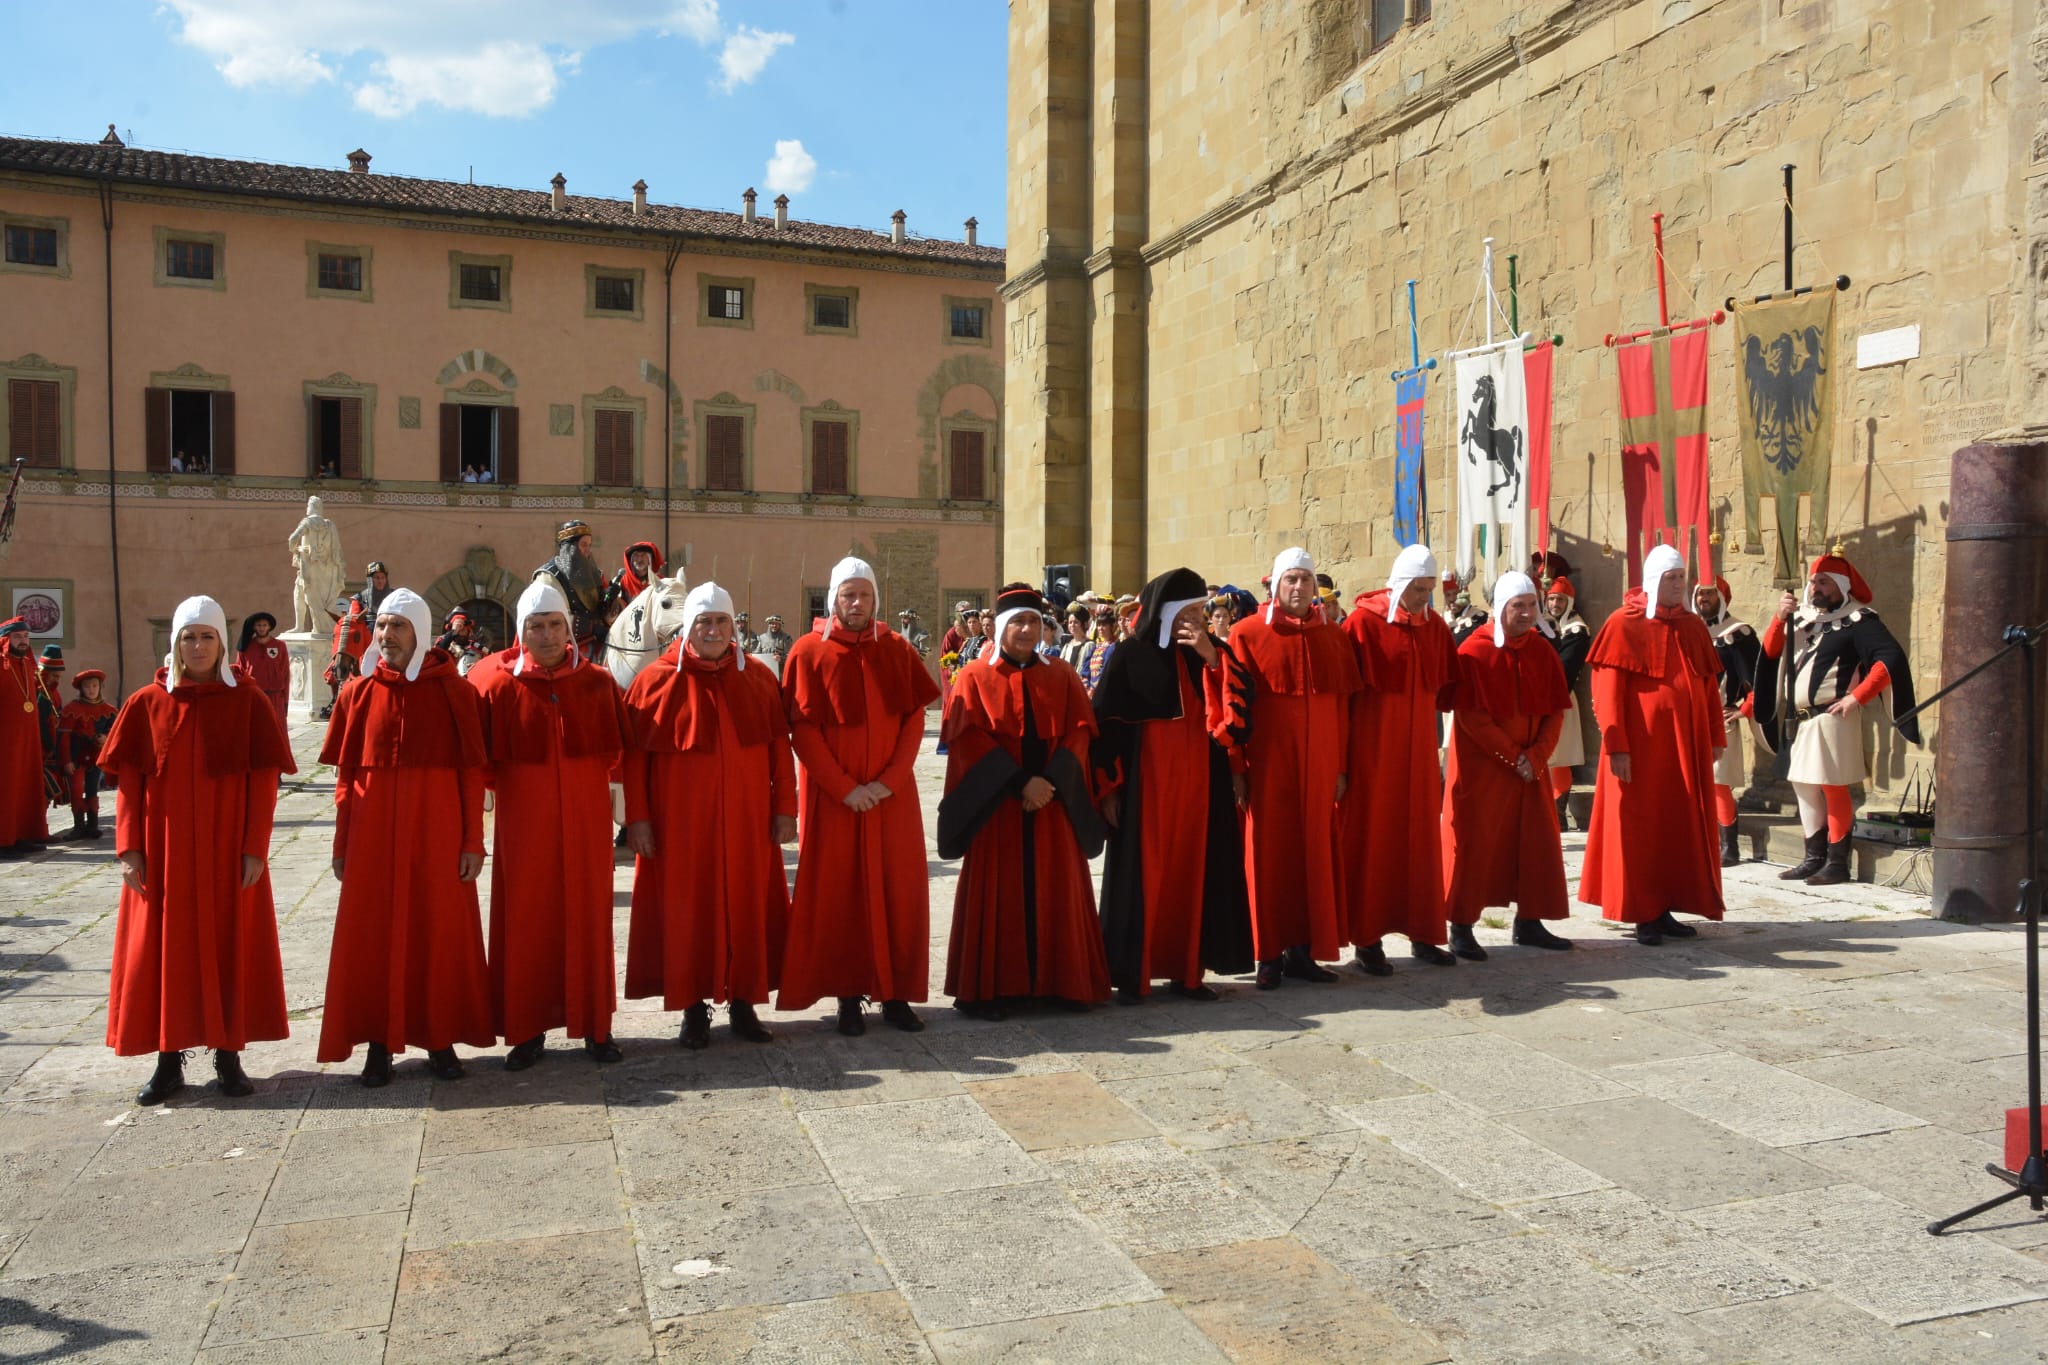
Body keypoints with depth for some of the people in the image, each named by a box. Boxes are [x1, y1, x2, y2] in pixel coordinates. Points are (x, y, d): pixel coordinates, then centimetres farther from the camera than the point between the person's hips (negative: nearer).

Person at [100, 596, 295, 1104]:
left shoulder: (248, 702, -1)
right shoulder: (147, 703, 3)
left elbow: (264, 780, -4)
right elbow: (129, 780, 2)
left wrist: (256, 848, -9)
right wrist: (130, 848, -5)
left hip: (228, 849, -1)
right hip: (163, 850, 1)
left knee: (229, 944, 4)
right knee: (164, 947, 5)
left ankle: (228, 1054, 15)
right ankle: (170, 1057, 17)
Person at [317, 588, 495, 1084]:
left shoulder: (453, 690, -2)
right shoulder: (359, 692, 4)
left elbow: (472, 770, -2)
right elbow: (345, 776, 5)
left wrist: (472, 840, -5)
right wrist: (342, 844, 4)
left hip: (436, 832, -1)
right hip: (373, 835, 2)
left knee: (440, 932, 5)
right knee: (374, 936, 5)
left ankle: (439, 1038, 19)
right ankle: (379, 1042, 17)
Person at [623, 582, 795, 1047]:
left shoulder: (758, 678, 3)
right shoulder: (657, 681, -4)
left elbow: (780, 747, 5)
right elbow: (634, 754, -3)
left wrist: (785, 808, 1)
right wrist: (637, 817, -7)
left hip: (747, 822, 2)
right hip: (681, 825, -2)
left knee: (747, 909, 8)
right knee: (687, 912, 5)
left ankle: (743, 1003, 21)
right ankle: (694, 1008, 18)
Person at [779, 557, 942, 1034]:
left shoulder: (897, 649, 4)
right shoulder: (809, 652, -4)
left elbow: (915, 719, 1)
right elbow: (802, 729, -8)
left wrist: (889, 779, -11)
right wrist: (844, 788, -14)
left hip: (892, 794, 3)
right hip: (831, 796, -2)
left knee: (897, 891, 4)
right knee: (838, 894, 2)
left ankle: (895, 993, 15)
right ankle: (848, 996, 12)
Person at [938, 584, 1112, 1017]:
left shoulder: (1062, 678, 10)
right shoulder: (975, 678, 1)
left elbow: (1079, 733, 1)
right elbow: (970, 739, -9)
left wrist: (1051, 783, -14)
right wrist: (1020, 782, -18)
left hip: (1053, 801, 3)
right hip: (996, 804, -3)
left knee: (1054, 891, 6)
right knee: (997, 895, 0)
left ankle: (1059, 981, 14)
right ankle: (991, 987, 7)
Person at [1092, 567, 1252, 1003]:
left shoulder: (1207, 652, 8)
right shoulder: (1130, 655, -3)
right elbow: (1105, 721, -4)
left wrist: (1211, 658, -13)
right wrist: (1108, 786, -9)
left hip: (1198, 780, 4)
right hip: (1145, 781, -4)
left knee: (1195, 873, 5)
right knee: (1142, 874, -2)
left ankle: (1187, 970, 13)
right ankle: (1133, 975, 5)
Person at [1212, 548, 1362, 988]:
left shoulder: (1334, 638, 9)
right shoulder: (1247, 634, -3)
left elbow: (1345, 705, 10)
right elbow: (1232, 704, -5)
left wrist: (1342, 767, 6)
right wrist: (1236, 767, -8)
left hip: (1319, 768, 4)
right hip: (1267, 766, -3)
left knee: (1314, 855, 6)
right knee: (1269, 855, 1)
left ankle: (1302, 950, 16)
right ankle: (1269, 955, 9)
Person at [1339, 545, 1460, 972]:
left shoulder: (1436, 627, 7)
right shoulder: (1364, 621, -8)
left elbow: (1446, 688, 14)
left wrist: (1415, 708, -3)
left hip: (1419, 748, 5)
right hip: (1372, 749, -5)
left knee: (1421, 838, 9)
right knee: (1371, 839, 0)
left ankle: (1422, 933, 19)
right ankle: (1368, 938, 6)